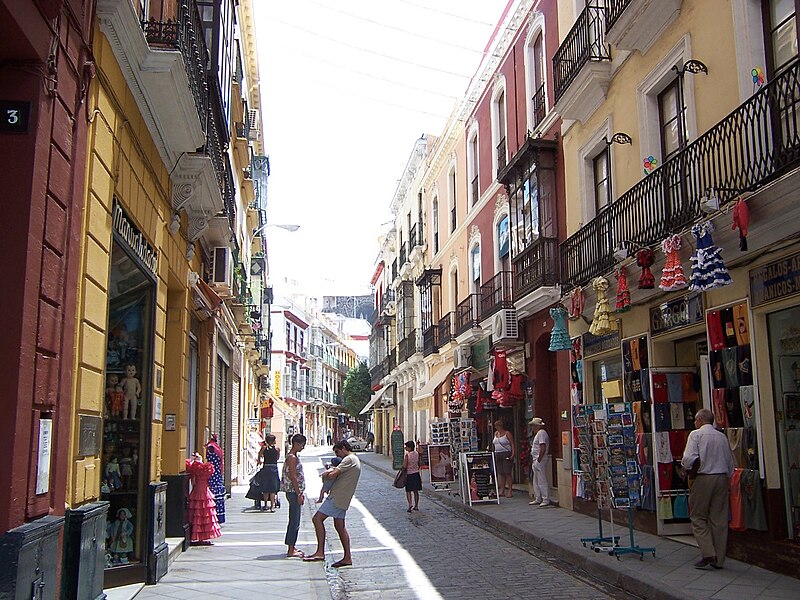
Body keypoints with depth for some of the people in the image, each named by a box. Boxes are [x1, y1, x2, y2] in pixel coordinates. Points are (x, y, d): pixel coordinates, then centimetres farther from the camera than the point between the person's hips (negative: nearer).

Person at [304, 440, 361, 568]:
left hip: (337, 497, -10)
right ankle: (347, 557, 12)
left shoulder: (349, 459, -12)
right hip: (342, 499, 10)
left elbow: (332, 475, -20)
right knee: (340, 526, 12)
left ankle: (320, 552, -13)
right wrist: (331, 470, 7)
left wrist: (326, 474, 1)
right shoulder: (355, 460, 20)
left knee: (317, 519, -10)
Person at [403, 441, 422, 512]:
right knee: (416, 491, 12)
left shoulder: (407, 455, -15)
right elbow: (419, 464, 7)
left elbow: (404, 466, -16)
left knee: (408, 491, 1)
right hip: (416, 474, 5)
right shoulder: (417, 454, 1)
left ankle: (410, 505, -16)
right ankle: (416, 506, 17)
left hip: (409, 474, -5)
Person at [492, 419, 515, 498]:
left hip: (506, 455, -6)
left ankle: (510, 491, -4)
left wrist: (513, 454, -17)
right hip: (498, 455, 6)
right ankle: (502, 490, 12)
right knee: (501, 473, 8)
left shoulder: (507, 433, -4)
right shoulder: (496, 433, 15)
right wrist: (494, 454, 13)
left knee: (507, 472, -7)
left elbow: (512, 444, -7)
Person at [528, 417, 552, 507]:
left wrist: (539, 460, -23)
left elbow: (543, 448, -23)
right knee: (536, 482, 16)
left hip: (540, 460, -11)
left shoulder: (541, 433, -15)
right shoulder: (538, 433, 18)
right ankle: (538, 499, 23)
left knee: (542, 481, -7)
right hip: (536, 460, 11)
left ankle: (546, 500, -3)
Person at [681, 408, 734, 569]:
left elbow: (689, 459, -16)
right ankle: (719, 559, 11)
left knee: (698, 517, 4)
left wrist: (686, 466, 4)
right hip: (722, 478, 5)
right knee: (719, 518, 8)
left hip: (704, 478, -5)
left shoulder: (696, 434, -5)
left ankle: (708, 553, -8)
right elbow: (730, 461, 12)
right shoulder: (722, 436, 11)